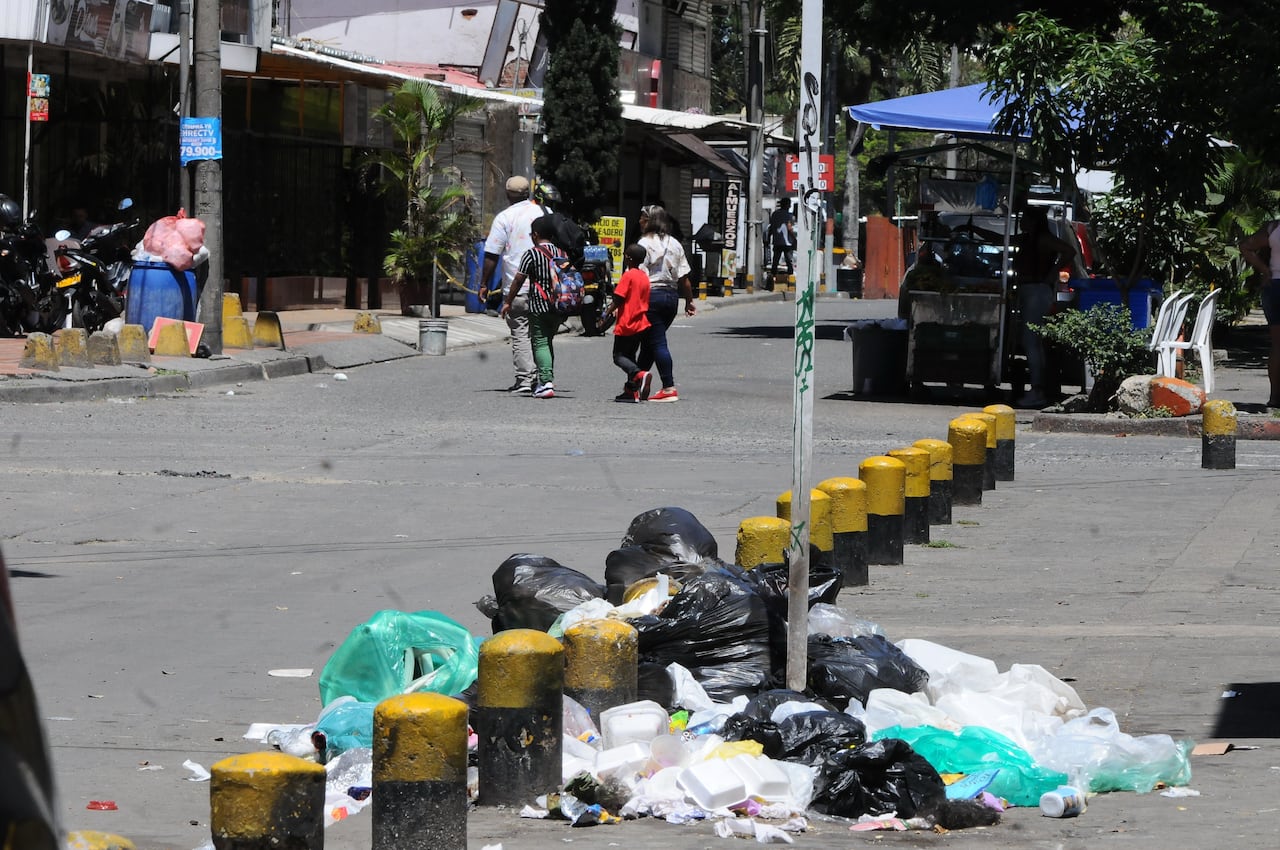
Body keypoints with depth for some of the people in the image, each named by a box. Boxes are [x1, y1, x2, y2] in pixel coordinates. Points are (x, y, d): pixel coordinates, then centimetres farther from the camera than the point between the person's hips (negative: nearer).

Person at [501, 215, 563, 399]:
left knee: (540, 343, -6)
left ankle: (546, 382, -18)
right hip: (558, 307, 6)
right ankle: (548, 379, 18)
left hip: (538, 306, -6)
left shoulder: (532, 254, -9)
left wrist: (508, 302, 3)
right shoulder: (561, 253, 9)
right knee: (548, 341, 18)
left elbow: (518, 280, -6)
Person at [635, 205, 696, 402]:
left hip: (652, 295, -7)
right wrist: (689, 301, 18)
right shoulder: (674, 244, 10)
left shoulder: (645, 243, -9)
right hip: (671, 295, 7)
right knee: (650, 341, 17)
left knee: (657, 342, -5)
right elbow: (684, 277, 10)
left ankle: (669, 388, -11)